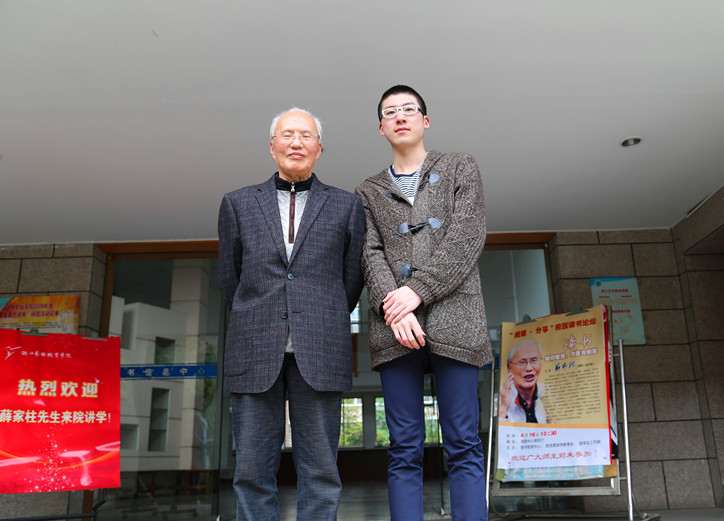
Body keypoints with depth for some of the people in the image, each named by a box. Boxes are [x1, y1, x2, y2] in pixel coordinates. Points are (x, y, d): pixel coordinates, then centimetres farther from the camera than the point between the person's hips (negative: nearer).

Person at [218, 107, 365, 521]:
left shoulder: (347, 206, 11)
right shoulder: (238, 204, 13)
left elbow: (352, 279, 12)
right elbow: (229, 278, 15)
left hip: (319, 355, 0)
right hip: (255, 354, 1)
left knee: (320, 471, 4)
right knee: (253, 472, 6)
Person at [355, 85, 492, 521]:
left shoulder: (461, 168, 16)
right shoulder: (369, 193, 21)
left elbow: (466, 236, 1)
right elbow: (370, 254, 6)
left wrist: (418, 290, -11)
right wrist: (392, 308, -12)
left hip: (453, 318, -1)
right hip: (394, 326, 2)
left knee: (463, 446, -2)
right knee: (405, 450, 2)